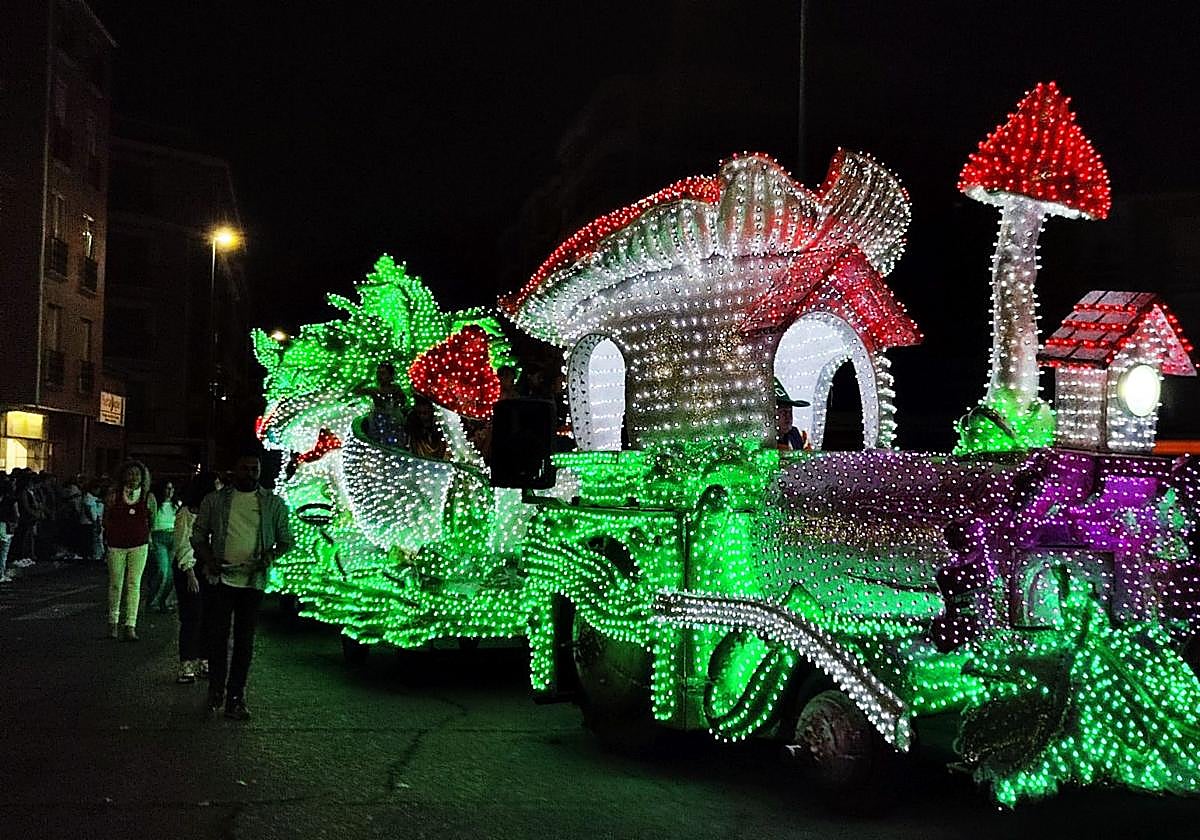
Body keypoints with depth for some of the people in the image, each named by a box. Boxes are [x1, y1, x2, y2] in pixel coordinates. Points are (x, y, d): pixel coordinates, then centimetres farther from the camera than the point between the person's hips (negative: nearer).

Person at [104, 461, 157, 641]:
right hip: (116, 545, 1)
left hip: (139, 546, 0)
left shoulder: (149, 497, 1)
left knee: (134, 584, -6)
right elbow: (106, 519, 8)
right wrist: (113, 534, 2)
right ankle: (113, 621, 27)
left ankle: (130, 626, -7)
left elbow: (152, 521, 13)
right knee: (115, 584, 9)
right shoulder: (114, 495, -1)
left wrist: (147, 537, 9)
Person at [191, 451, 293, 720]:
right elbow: (198, 534, 10)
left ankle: (236, 697, 10)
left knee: (244, 640, 4)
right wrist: (208, 558, -8)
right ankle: (216, 688, 21)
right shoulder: (215, 500, 6)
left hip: (253, 580, 0)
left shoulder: (274, 503, 6)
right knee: (218, 635, 3)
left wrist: (270, 556, -10)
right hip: (221, 577, 0)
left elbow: (286, 540, 10)